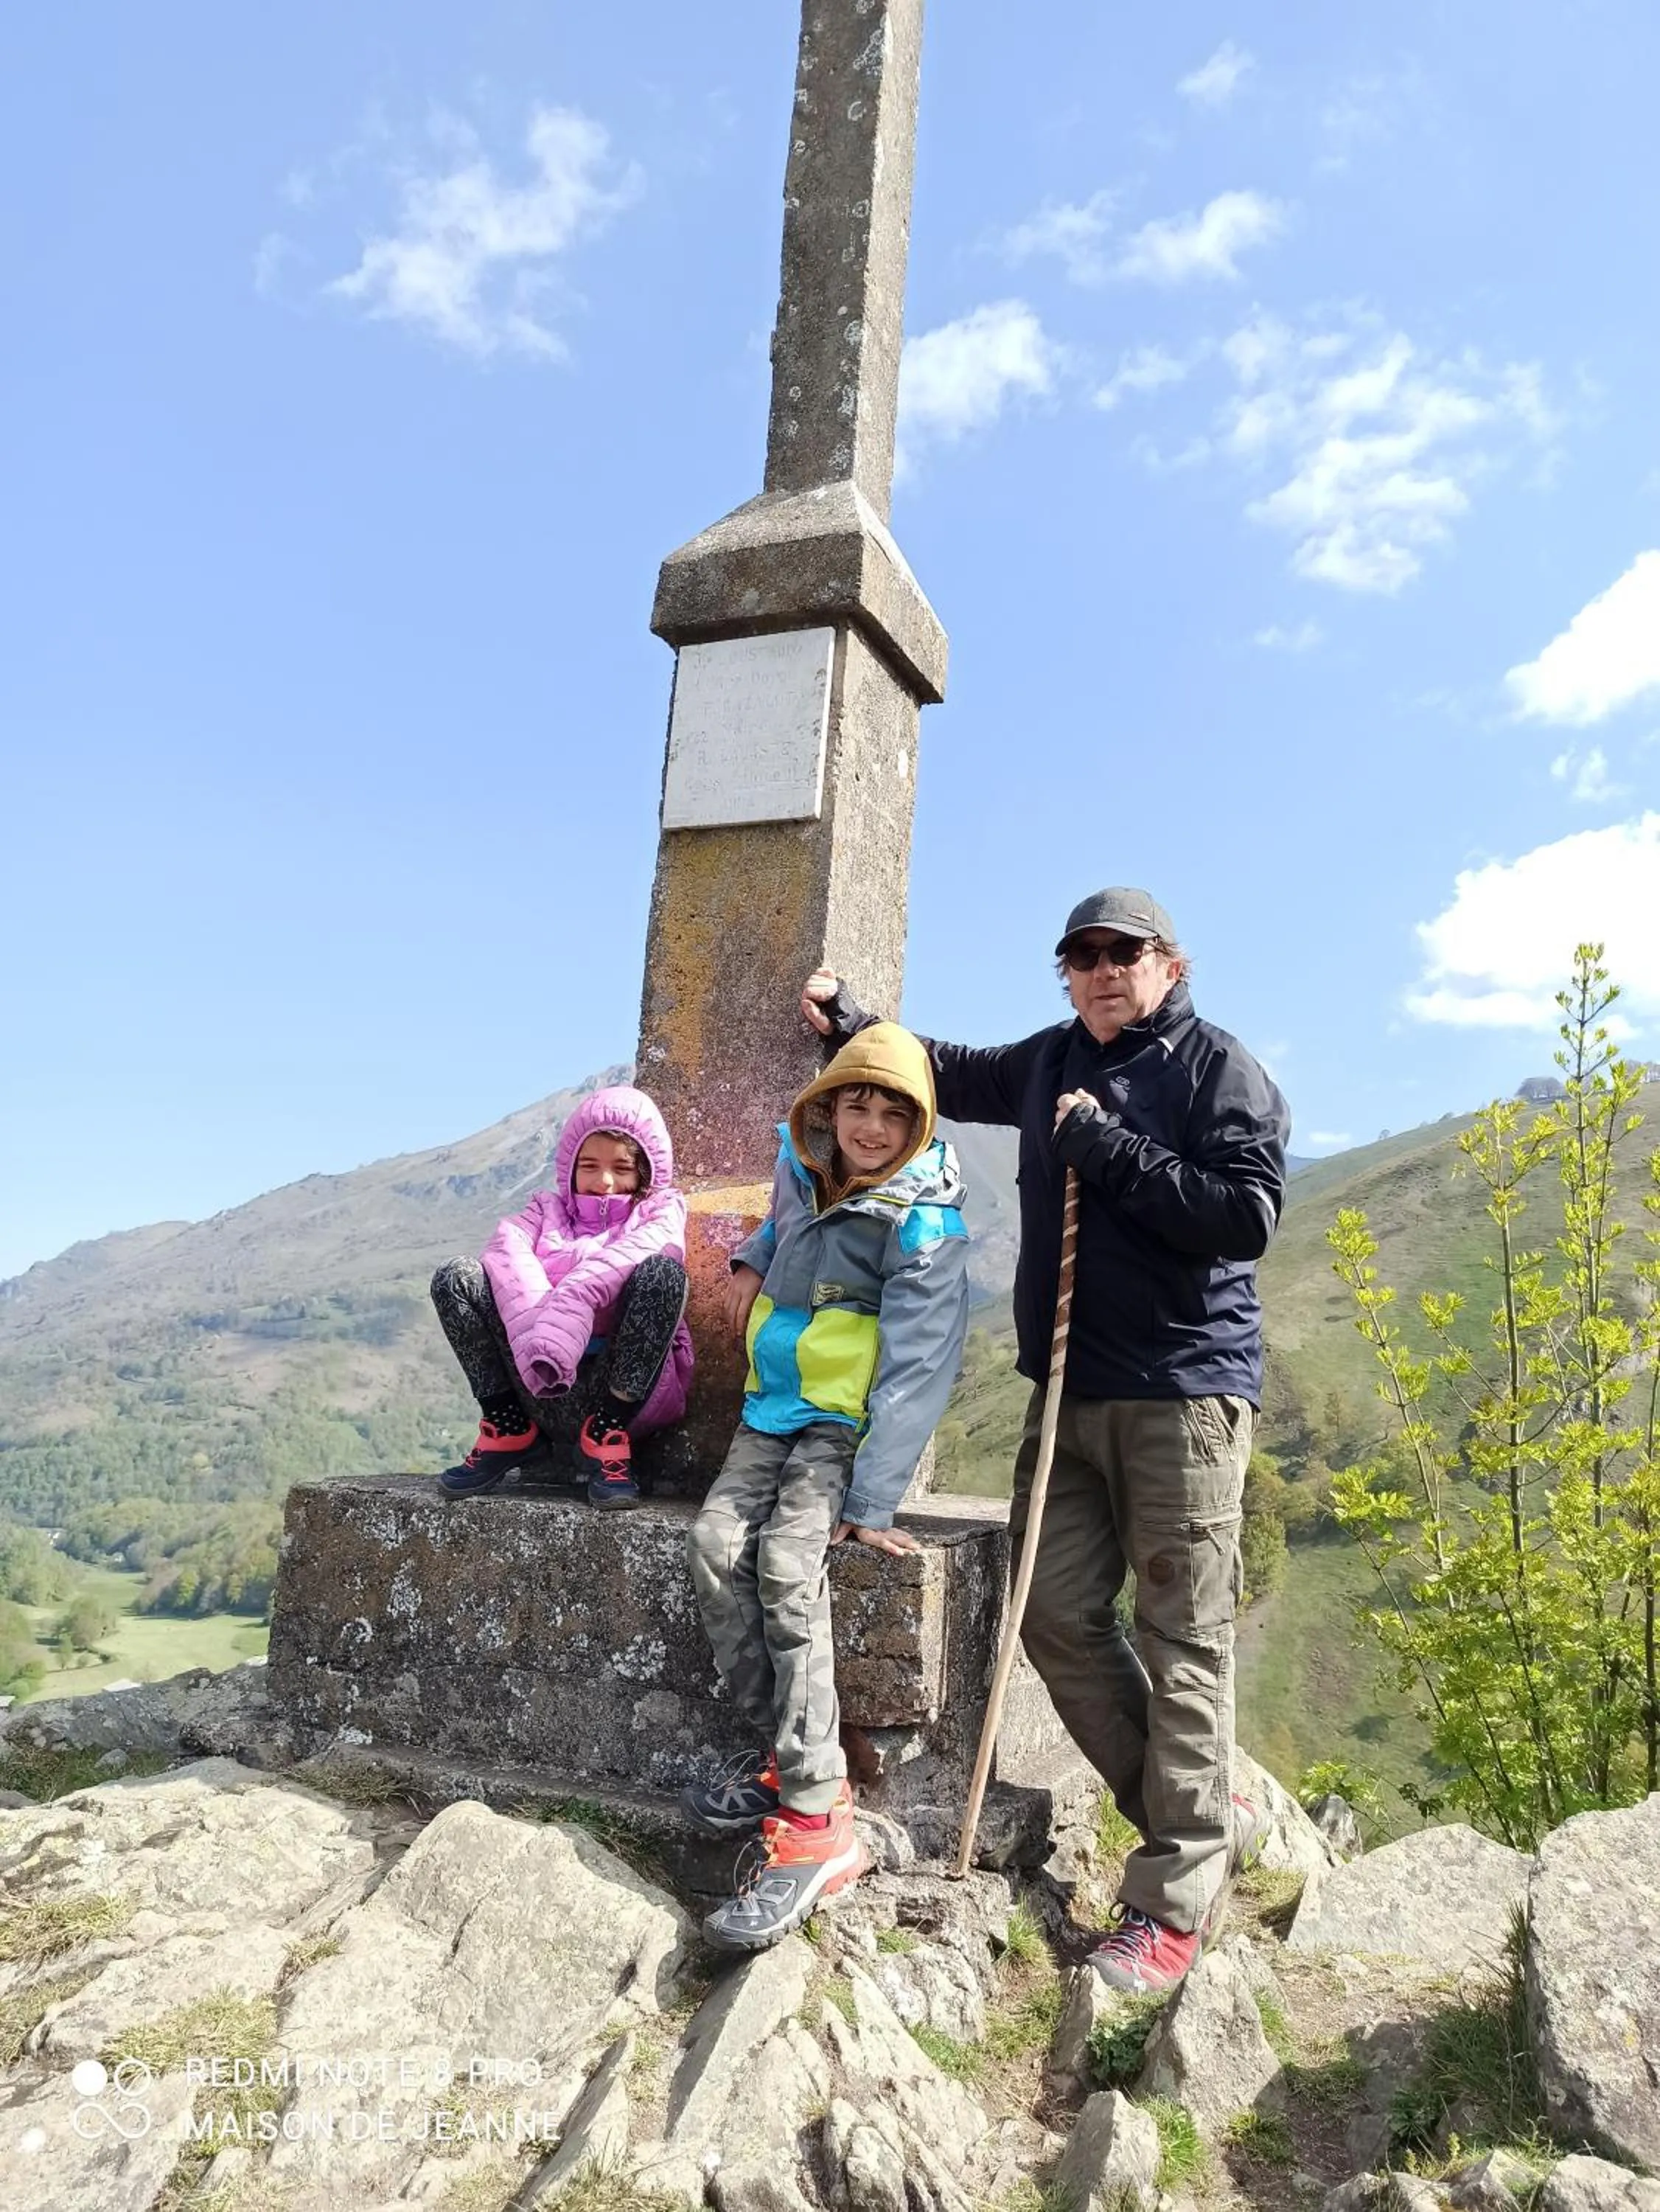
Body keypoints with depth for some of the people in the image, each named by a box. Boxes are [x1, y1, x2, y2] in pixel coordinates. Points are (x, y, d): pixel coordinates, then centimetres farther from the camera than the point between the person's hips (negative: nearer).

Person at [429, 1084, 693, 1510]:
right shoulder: (549, 1209, 20)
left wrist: (569, 1307, -32)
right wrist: (534, 1326, -27)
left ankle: (606, 1436, -19)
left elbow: (634, 1251, -13)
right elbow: (507, 1246, -5)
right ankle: (508, 1430, -7)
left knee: (662, 1270, -26)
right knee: (456, 1276, -11)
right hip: (545, 1389, 2)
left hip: (623, 1389, -2)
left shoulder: (660, 1210, 13)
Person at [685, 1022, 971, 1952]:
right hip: (774, 1412, 6)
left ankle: (814, 1822, -25)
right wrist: (753, 1262, 13)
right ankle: (788, 1751, -7)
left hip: (849, 1423, -6)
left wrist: (870, 1503, -26)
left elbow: (913, 1370, -21)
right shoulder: (802, 1167, 3)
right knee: (717, 1544, -18)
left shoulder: (923, 1222, -16)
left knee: (787, 1564, -27)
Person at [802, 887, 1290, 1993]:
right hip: (1070, 1391, 7)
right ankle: (1212, 1817, 21)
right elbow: (949, 1073, 33)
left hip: (1186, 1391, -6)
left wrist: (1110, 1151, -14)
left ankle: (1176, 1898, 8)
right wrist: (851, 1022, 24)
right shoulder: (1050, 1064, 16)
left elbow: (1248, 1214, -15)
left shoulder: (1220, 1068, -3)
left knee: (1183, 1638, -3)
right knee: (1057, 1614, 4)